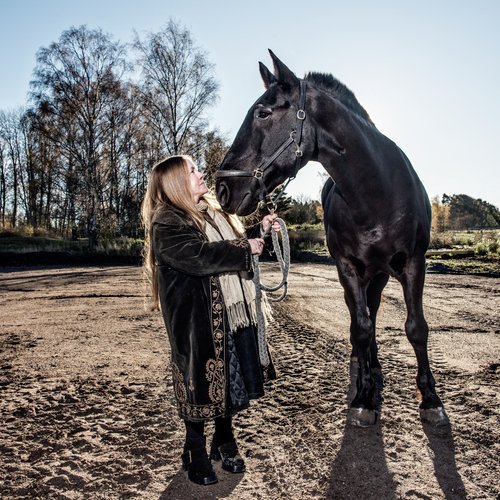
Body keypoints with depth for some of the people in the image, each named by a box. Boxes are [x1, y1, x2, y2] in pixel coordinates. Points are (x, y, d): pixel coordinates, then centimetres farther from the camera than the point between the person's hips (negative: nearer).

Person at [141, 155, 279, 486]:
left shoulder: (215, 212, 15)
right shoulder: (166, 223, -12)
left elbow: (235, 245, 24)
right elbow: (200, 256, -26)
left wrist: (260, 231, 9)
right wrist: (245, 249, -18)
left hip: (236, 315, 8)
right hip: (199, 321, -7)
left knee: (232, 381, 16)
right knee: (201, 384, 7)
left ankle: (225, 442, 37)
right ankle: (196, 452, 29)